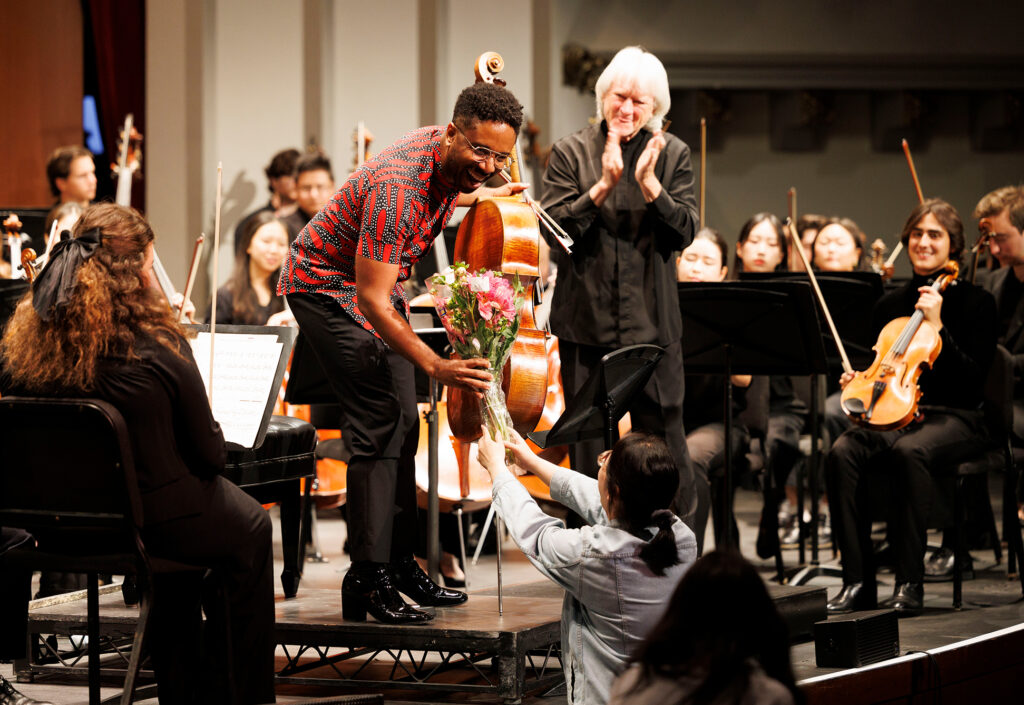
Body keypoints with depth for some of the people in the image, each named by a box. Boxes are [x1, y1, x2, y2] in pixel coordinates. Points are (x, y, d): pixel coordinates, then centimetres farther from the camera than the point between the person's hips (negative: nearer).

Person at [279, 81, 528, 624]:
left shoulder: (451, 161, -9)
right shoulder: (397, 189, -36)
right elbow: (372, 300, -39)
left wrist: (478, 197, 9)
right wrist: (435, 365, -45)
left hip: (377, 280, 9)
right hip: (328, 286, -9)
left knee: (403, 425, 9)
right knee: (380, 424, -18)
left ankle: (400, 565, 17)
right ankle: (368, 580, -19)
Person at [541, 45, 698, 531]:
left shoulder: (672, 155, 4)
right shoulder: (571, 153, 2)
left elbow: (684, 231, -4)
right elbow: (556, 228, -8)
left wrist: (649, 185, -17)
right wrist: (604, 186, -18)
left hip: (651, 322, 0)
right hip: (586, 321, 0)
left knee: (663, 433, 1)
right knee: (588, 440, 7)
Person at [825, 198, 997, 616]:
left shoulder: (975, 303, -1)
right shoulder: (889, 306, 13)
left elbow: (974, 378, -11)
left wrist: (937, 327, -19)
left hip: (954, 419, -4)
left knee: (909, 451, -39)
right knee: (843, 452, -28)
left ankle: (909, 583, -30)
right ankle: (858, 581, -24)